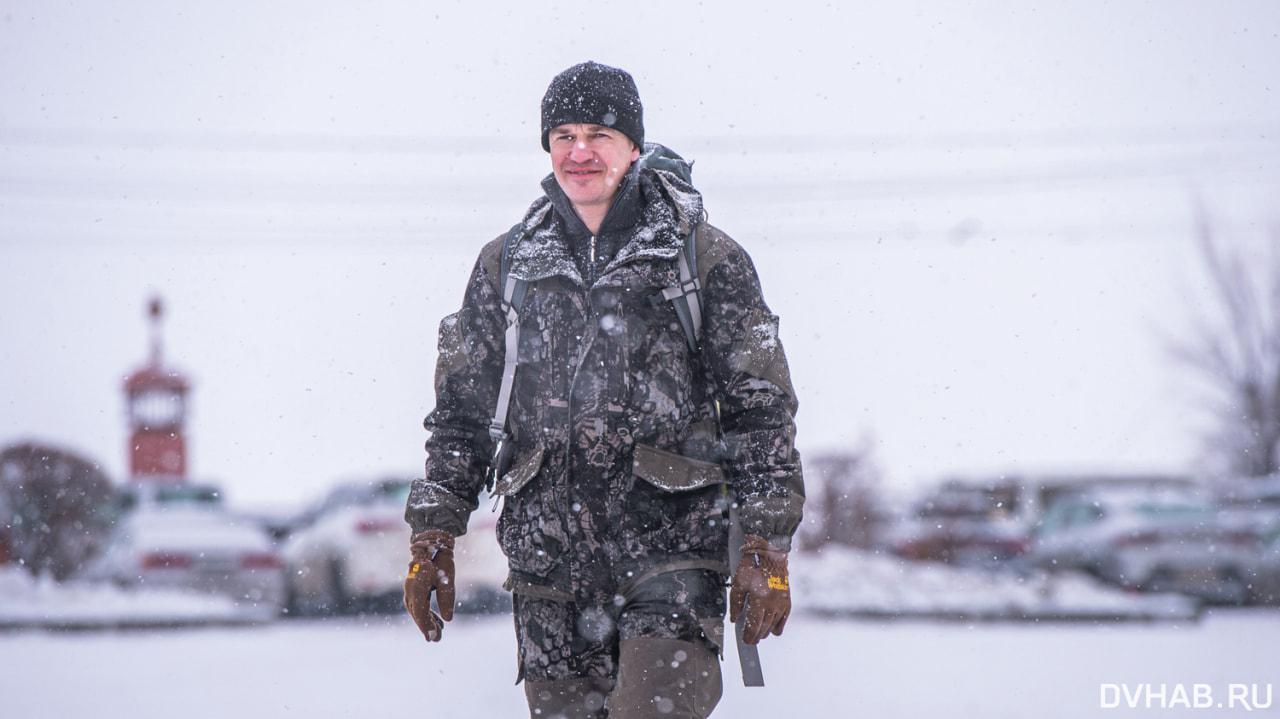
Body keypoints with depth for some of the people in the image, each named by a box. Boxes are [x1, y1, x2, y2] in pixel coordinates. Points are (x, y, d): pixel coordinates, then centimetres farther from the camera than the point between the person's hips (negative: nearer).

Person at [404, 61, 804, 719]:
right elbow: (460, 407, 17)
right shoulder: (506, 264, 12)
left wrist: (766, 552, -2)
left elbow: (761, 410, 3)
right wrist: (433, 536, 11)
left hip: (671, 547, -3)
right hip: (548, 556, 3)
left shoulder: (706, 260, 3)